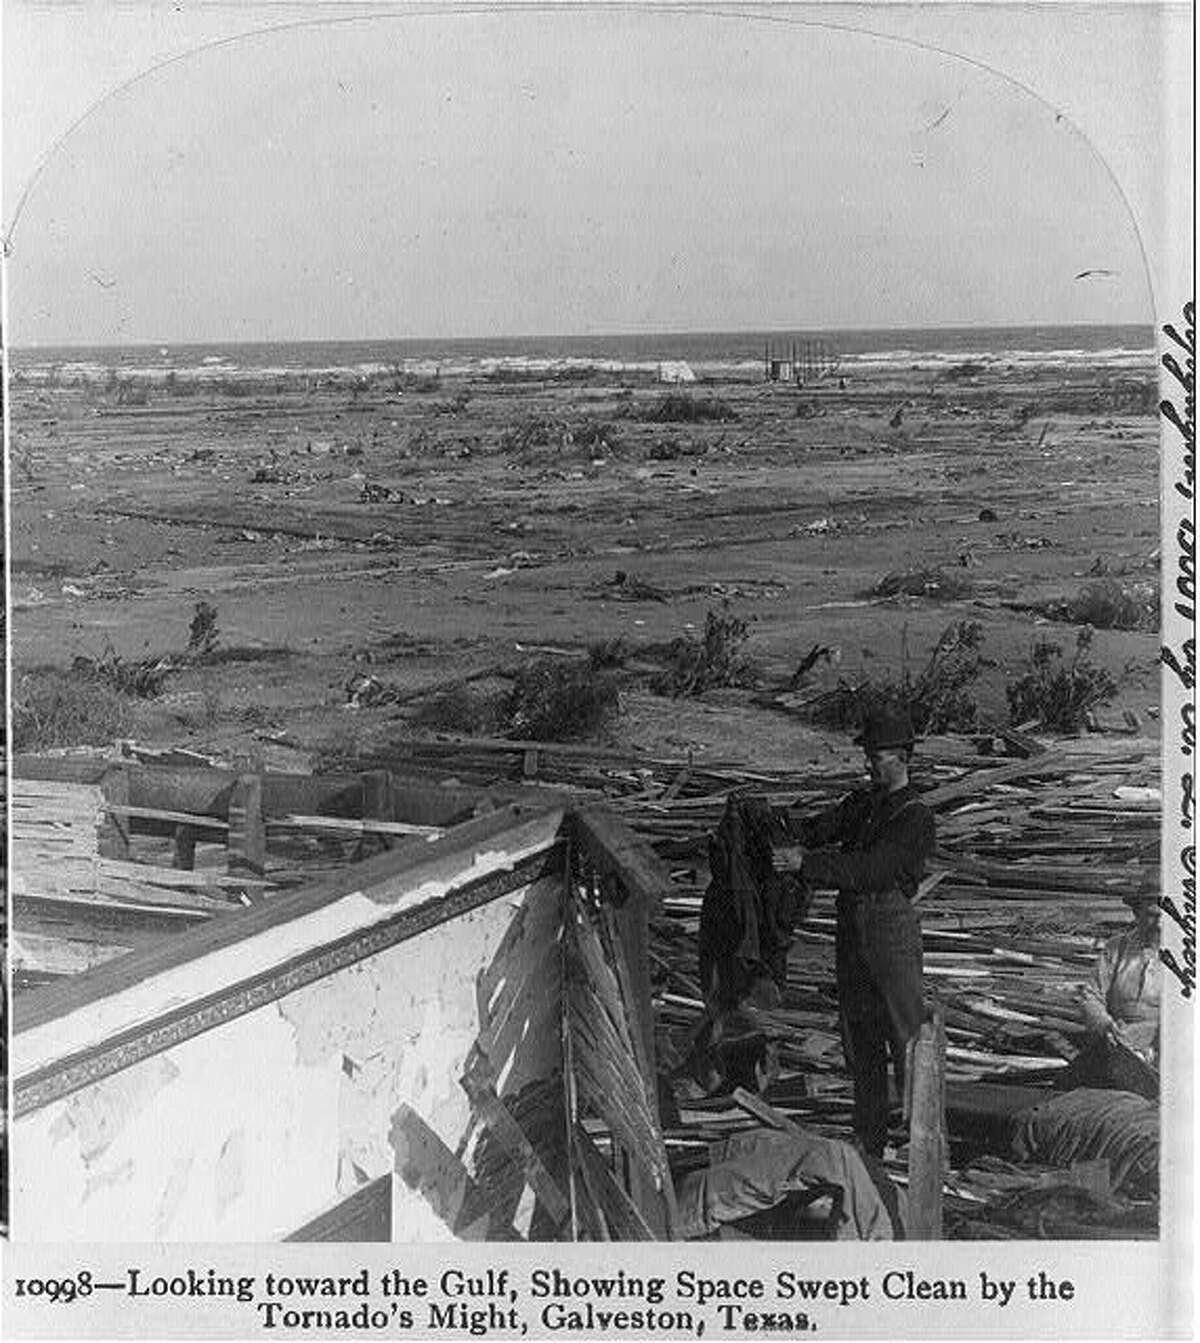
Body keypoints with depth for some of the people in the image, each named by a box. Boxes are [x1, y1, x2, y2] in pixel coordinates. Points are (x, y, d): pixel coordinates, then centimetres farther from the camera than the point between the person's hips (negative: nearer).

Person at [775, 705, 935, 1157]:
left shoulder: (916, 818, -10)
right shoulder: (861, 802, 14)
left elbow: (871, 867, -21)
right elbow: (817, 829, 3)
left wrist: (805, 862, -26)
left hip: (892, 925, -7)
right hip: (852, 927, 7)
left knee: (906, 1033, -4)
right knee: (859, 1038, 13)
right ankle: (868, 1140, 25)